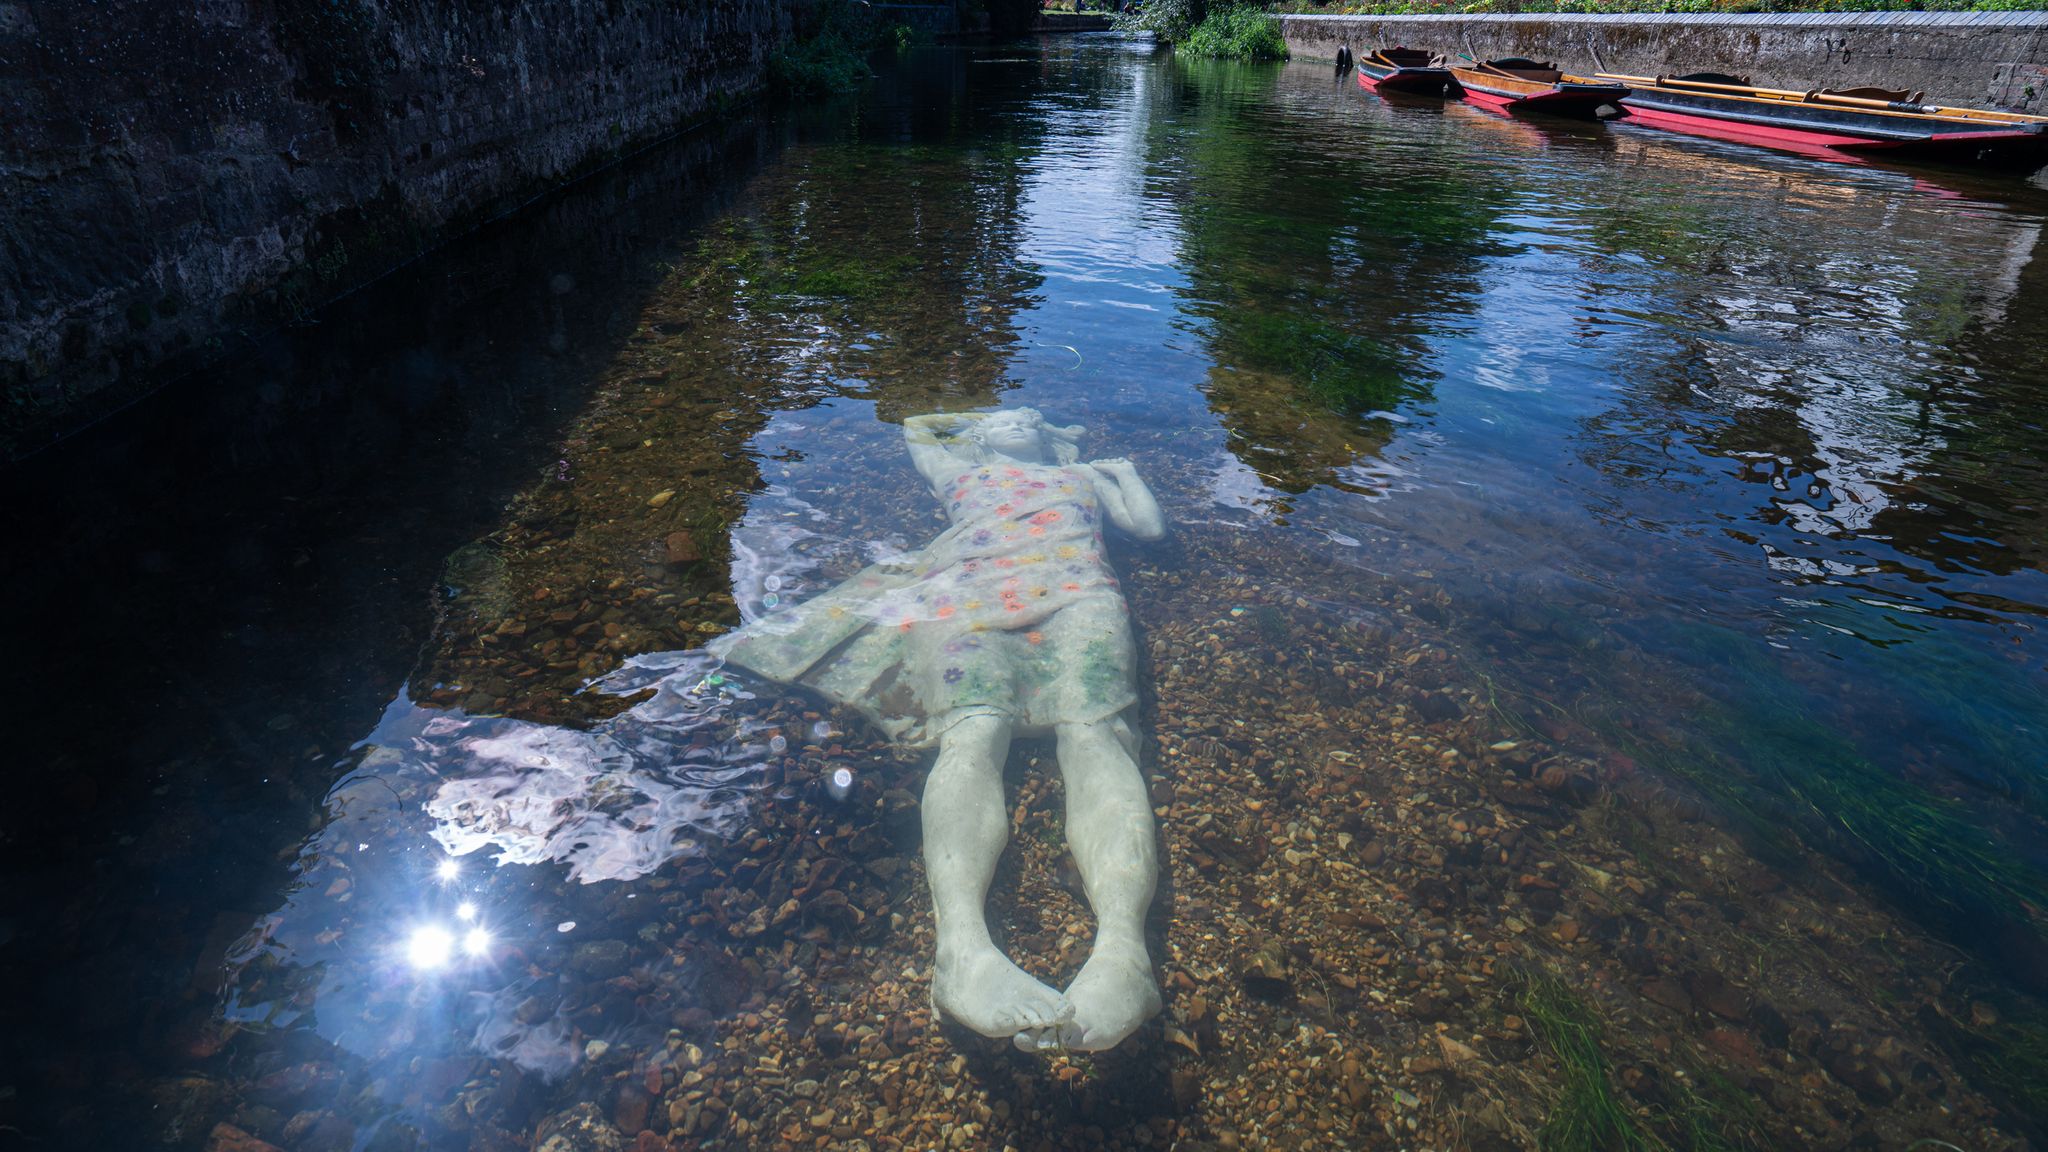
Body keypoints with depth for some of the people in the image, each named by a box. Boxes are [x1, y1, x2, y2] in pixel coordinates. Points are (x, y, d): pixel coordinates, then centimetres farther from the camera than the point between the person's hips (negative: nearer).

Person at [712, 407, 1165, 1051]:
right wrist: (982, 423, 63)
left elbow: (1151, 527, 40)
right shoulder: (962, 473, 43)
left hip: (1075, 592, 0)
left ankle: (1122, 949, -62)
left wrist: (1123, 473, 50)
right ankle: (963, 945, -61)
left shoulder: (1082, 473, 45)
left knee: (1092, 733, -35)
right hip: (965, 597, 0)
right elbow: (918, 428, 59)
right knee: (974, 727, -36)